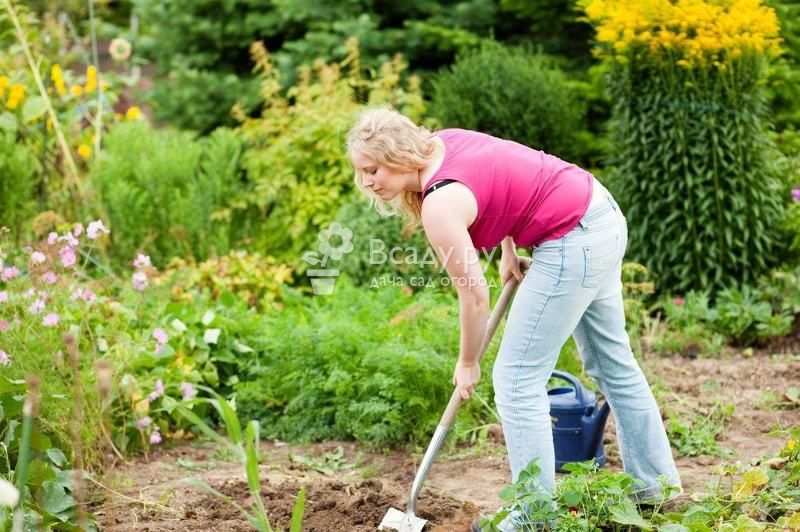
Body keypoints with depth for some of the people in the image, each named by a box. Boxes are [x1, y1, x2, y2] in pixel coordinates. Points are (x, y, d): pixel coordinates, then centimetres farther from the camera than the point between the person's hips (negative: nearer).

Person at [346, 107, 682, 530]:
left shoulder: (439, 206, -22)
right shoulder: (443, 142, 2)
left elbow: (474, 295, -12)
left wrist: (468, 363, 3)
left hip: (574, 243, -10)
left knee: (517, 379, -4)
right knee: (612, 363, 21)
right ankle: (658, 485, 34)